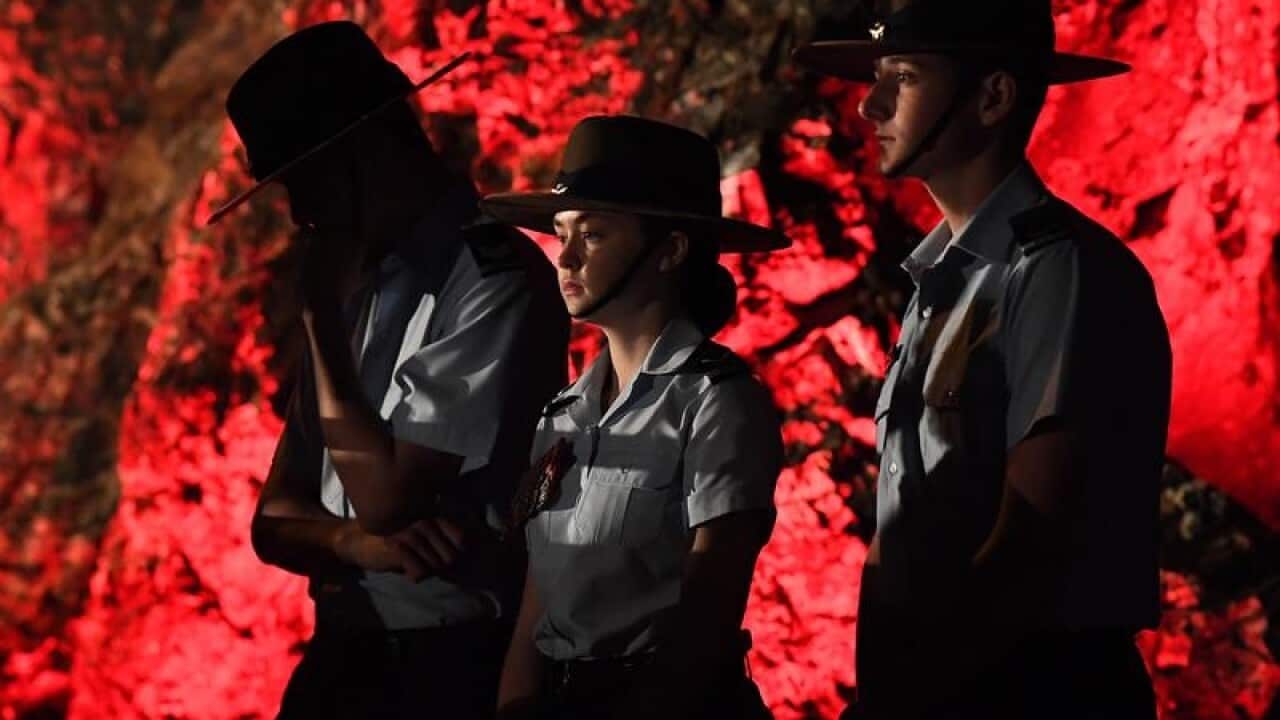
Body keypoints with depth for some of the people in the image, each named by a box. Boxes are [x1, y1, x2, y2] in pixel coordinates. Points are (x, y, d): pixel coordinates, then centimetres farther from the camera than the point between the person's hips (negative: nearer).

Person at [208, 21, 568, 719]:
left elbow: (383, 497, -17)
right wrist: (359, 542, -12)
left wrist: (322, 317, -8)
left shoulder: (496, 281, -13)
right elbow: (275, 518, 10)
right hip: (342, 658, 7)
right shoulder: (360, 284, 11)